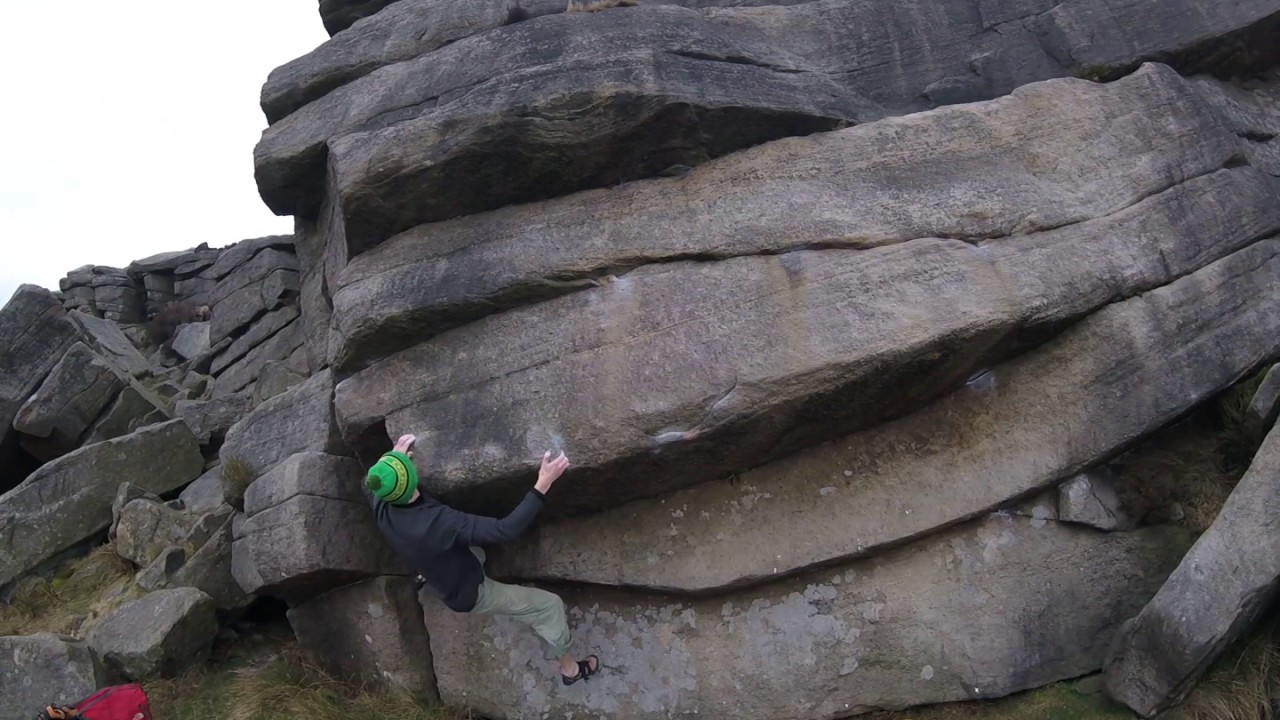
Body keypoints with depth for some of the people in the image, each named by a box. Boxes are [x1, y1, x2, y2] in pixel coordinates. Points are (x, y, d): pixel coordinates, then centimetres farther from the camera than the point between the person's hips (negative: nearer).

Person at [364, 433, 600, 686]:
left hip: (440, 584, 6)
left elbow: (371, 482, 3)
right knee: (548, 605, 7)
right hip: (470, 595, -6)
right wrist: (543, 484, -45)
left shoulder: (381, 507, -23)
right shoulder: (439, 523, -44)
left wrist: (393, 457, 3)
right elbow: (506, 530, -45)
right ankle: (569, 667, 25)